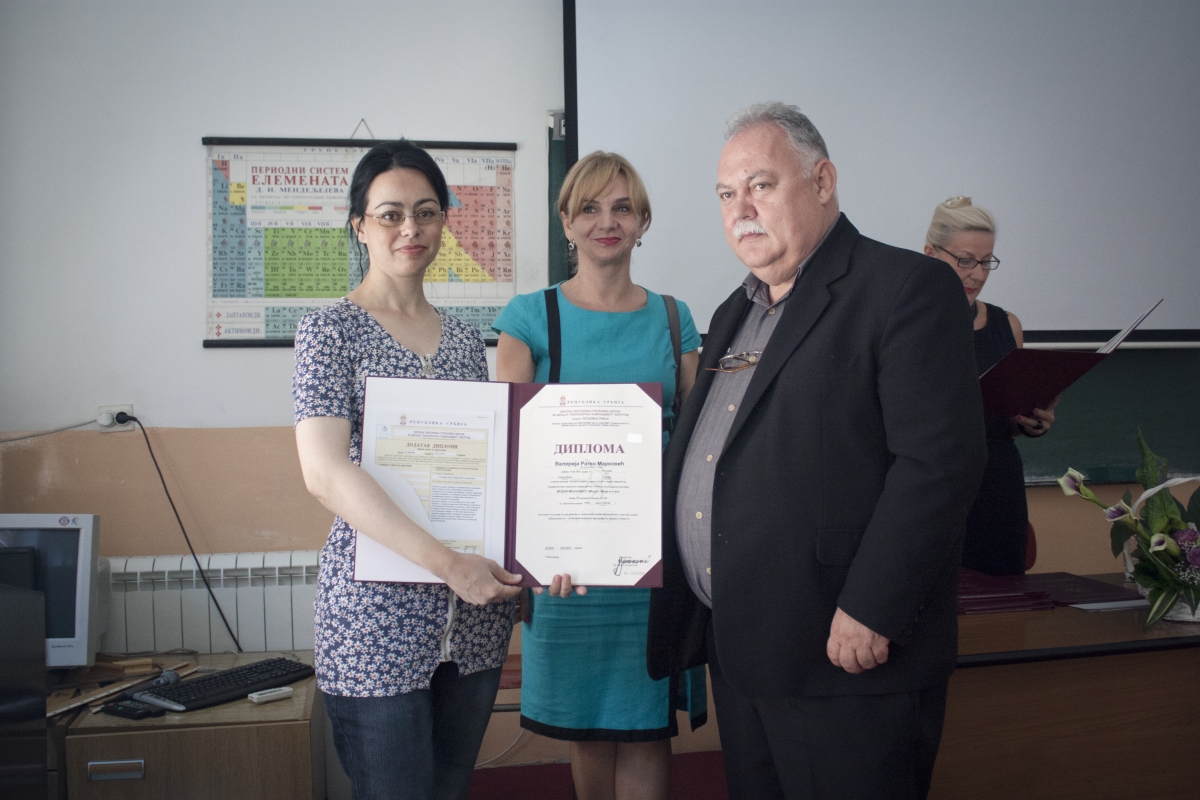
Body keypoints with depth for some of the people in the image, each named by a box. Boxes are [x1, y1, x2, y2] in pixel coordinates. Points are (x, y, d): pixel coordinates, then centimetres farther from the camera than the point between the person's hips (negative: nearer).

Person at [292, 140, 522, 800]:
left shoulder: (465, 340, 13)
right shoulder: (331, 330, -4)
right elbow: (324, 473, -16)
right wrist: (445, 563, -23)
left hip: (476, 612, 5)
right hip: (379, 614, -5)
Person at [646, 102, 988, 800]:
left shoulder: (910, 289, -9)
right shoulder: (735, 314, 18)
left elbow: (939, 460, -18)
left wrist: (869, 612, -21)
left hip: (848, 662, -7)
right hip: (739, 654, 8)